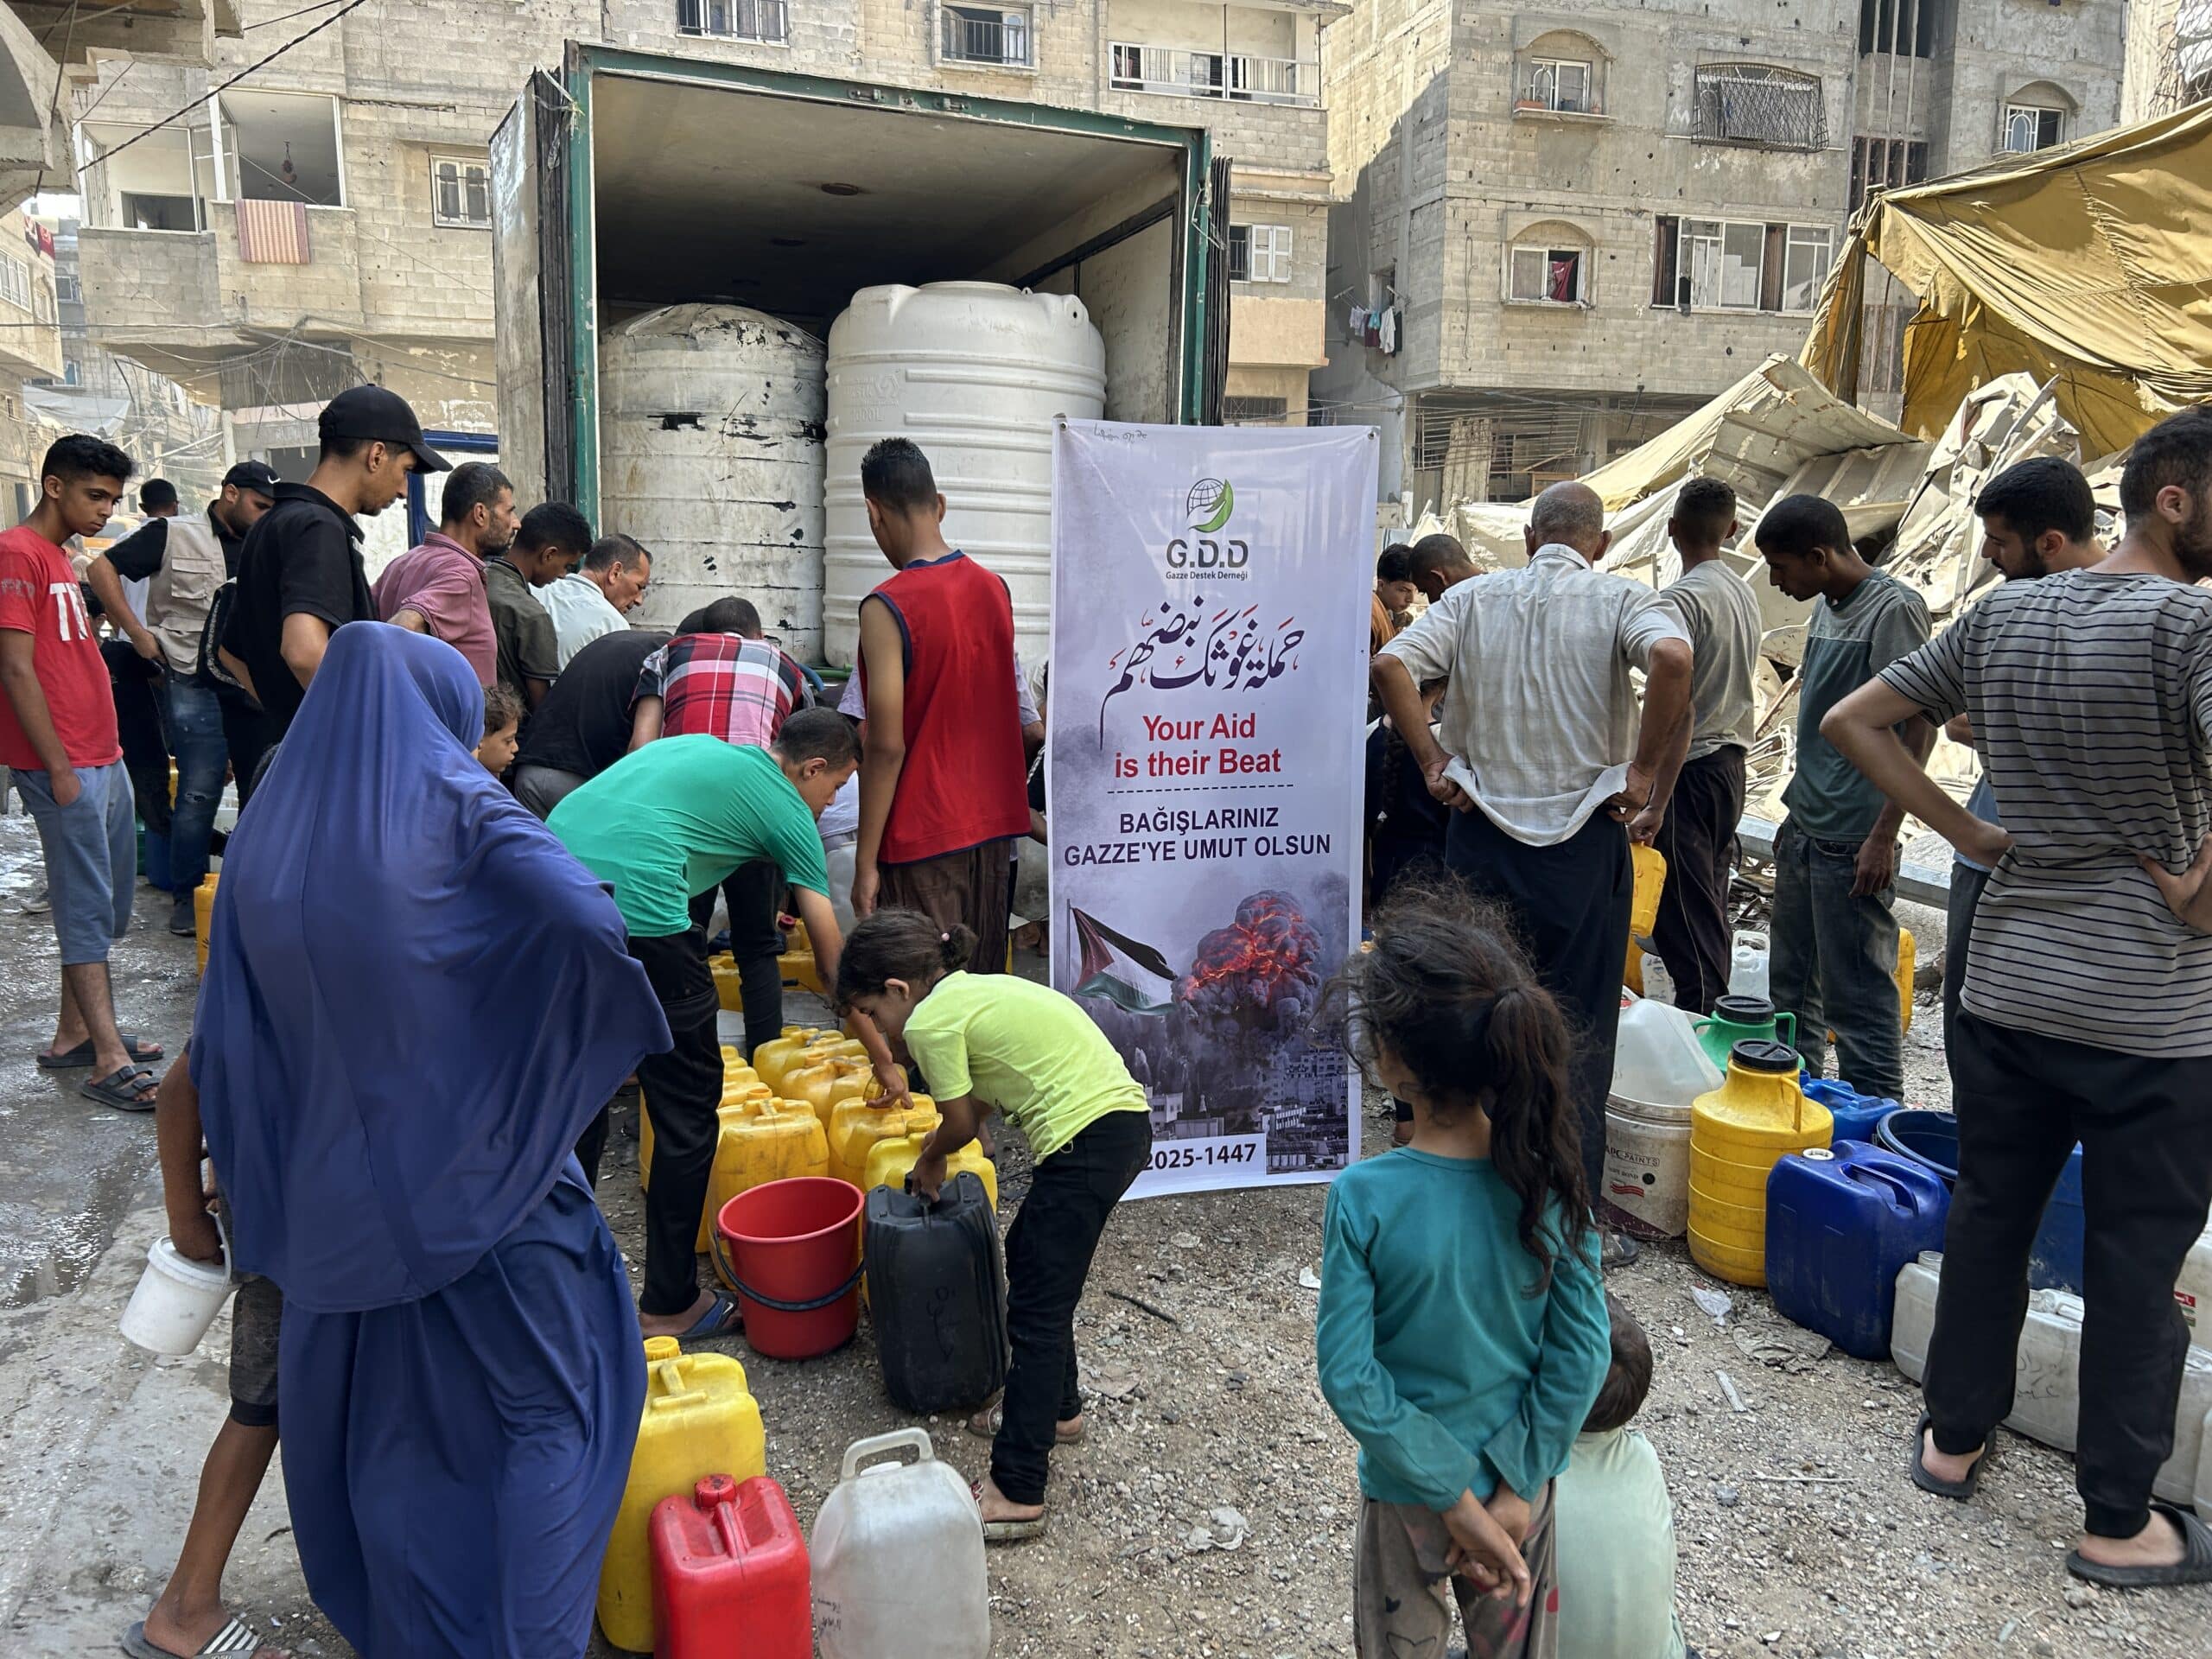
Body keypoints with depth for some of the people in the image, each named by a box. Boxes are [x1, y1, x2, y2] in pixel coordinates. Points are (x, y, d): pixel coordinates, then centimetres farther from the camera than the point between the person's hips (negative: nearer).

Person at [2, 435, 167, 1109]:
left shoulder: (61, 560, 17)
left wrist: (108, 755, 16)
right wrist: (59, 768, -17)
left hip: (104, 760, 9)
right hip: (65, 766, -9)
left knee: (109, 904, 12)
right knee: (86, 908, -6)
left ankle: (74, 1034, 22)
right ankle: (108, 1061, -1)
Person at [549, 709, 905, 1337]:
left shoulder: (694, 745, 29)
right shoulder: (787, 811, 11)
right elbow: (833, 963, 13)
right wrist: (884, 1060, 22)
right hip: (637, 910, -7)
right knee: (688, 1109, 10)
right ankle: (669, 1306, 20)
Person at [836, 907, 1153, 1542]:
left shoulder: (931, 1020, -8)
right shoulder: (976, 989, 19)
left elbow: (960, 1123, 3)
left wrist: (928, 1162, 22)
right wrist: (935, 1153, 29)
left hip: (1088, 1141, -10)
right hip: (1125, 1118, 10)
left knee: (1036, 1308, -3)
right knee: (1029, 1257, 24)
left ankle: (1017, 1492, 4)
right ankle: (1055, 1407, 40)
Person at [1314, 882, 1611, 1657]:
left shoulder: (1364, 1199, -27)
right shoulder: (1547, 1176, -18)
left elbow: (1349, 1377, -23)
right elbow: (1583, 1349, -13)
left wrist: (1454, 1498, -14)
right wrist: (1516, 1489, -7)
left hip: (1408, 1489, -2)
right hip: (1520, 1476, 3)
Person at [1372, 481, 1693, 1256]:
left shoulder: (1475, 597, 5)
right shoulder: (1620, 599, -3)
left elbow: (1391, 664, -8)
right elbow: (1672, 658, -24)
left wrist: (1433, 763, -4)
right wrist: (1644, 772, -15)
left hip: (1482, 836, 2)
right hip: (1582, 840, -2)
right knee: (1576, 1035, 7)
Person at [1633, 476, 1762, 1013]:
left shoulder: (1682, 598, -17)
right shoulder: (1745, 593, 11)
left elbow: (1675, 710, -23)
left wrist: (1656, 805, -24)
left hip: (1689, 770, -9)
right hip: (1731, 764, 9)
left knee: (1684, 917, -5)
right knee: (1710, 909, 16)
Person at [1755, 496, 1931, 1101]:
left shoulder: (1893, 609, -13)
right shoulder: (1826, 608, 13)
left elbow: (1920, 727, -17)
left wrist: (1884, 835, -20)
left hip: (1852, 842, -9)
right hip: (1805, 833, 9)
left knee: (1857, 995, -3)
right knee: (1790, 984, 17)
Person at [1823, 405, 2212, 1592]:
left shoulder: (2002, 614, 4)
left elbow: (1851, 722, 8)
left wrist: (1968, 833, 6)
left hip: (2005, 985, 5)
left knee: (1989, 1216, 18)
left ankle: (1953, 1438, 33)